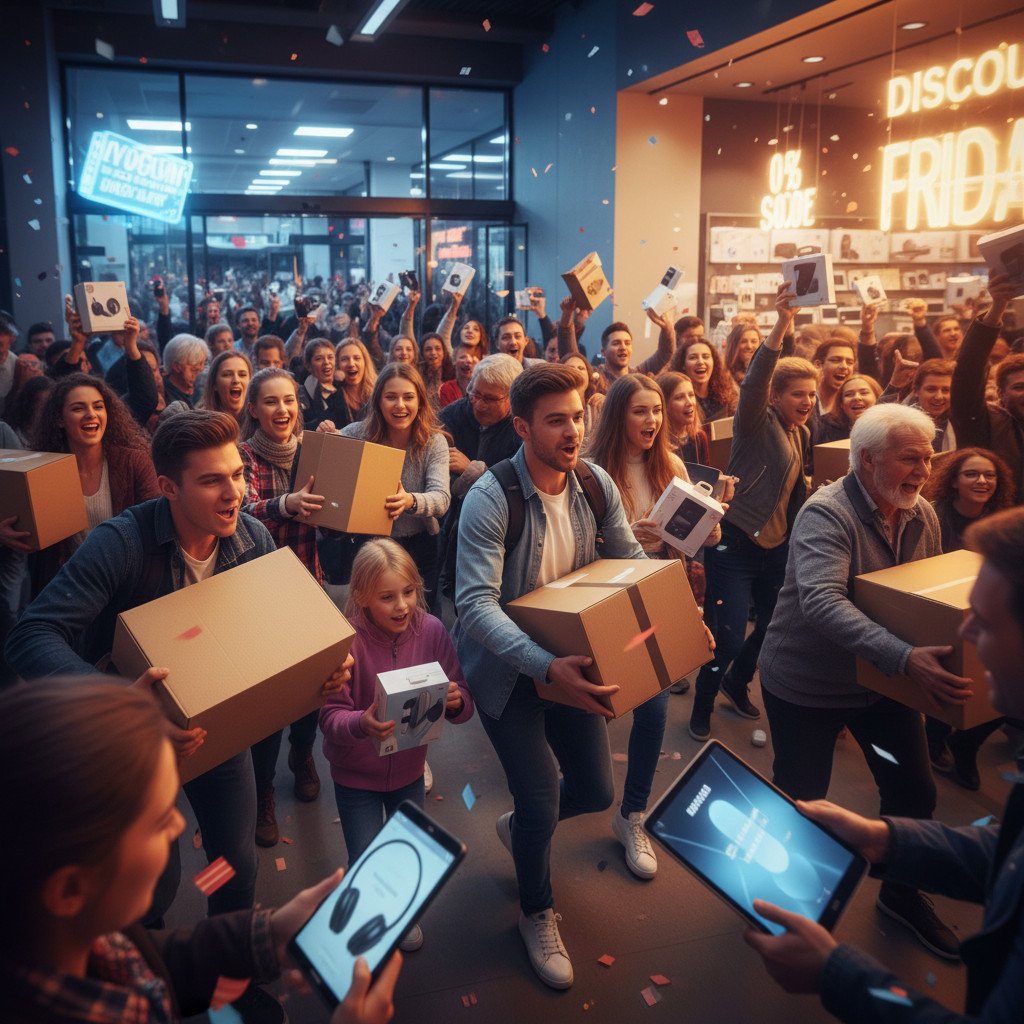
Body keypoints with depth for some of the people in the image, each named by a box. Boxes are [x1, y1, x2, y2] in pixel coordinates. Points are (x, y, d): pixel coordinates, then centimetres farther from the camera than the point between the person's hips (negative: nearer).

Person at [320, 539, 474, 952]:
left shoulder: (431, 629, -16)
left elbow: (462, 705, -11)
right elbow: (330, 715, -22)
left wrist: (456, 702, -34)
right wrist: (361, 724, -42)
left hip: (409, 767, 3)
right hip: (356, 774, -3)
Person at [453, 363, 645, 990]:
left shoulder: (597, 485, -8)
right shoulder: (491, 498, -25)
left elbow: (632, 562, 2)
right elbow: (476, 603, -33)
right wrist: (545, 667, -46)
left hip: (572, 658, 5)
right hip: (508, 667, -5)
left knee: (596, 792, 11)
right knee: (543, 802, -1)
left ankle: (521, 827, 46)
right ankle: (538, 914, 31)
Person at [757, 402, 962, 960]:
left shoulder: (922, 516, -3)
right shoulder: (826, 513, -26)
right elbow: (822, 602, -40)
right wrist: (905, 658, -51)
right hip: (806, 685, -6)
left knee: (914, 791, 12)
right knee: (801, 801, 8)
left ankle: (901, 893, 39)